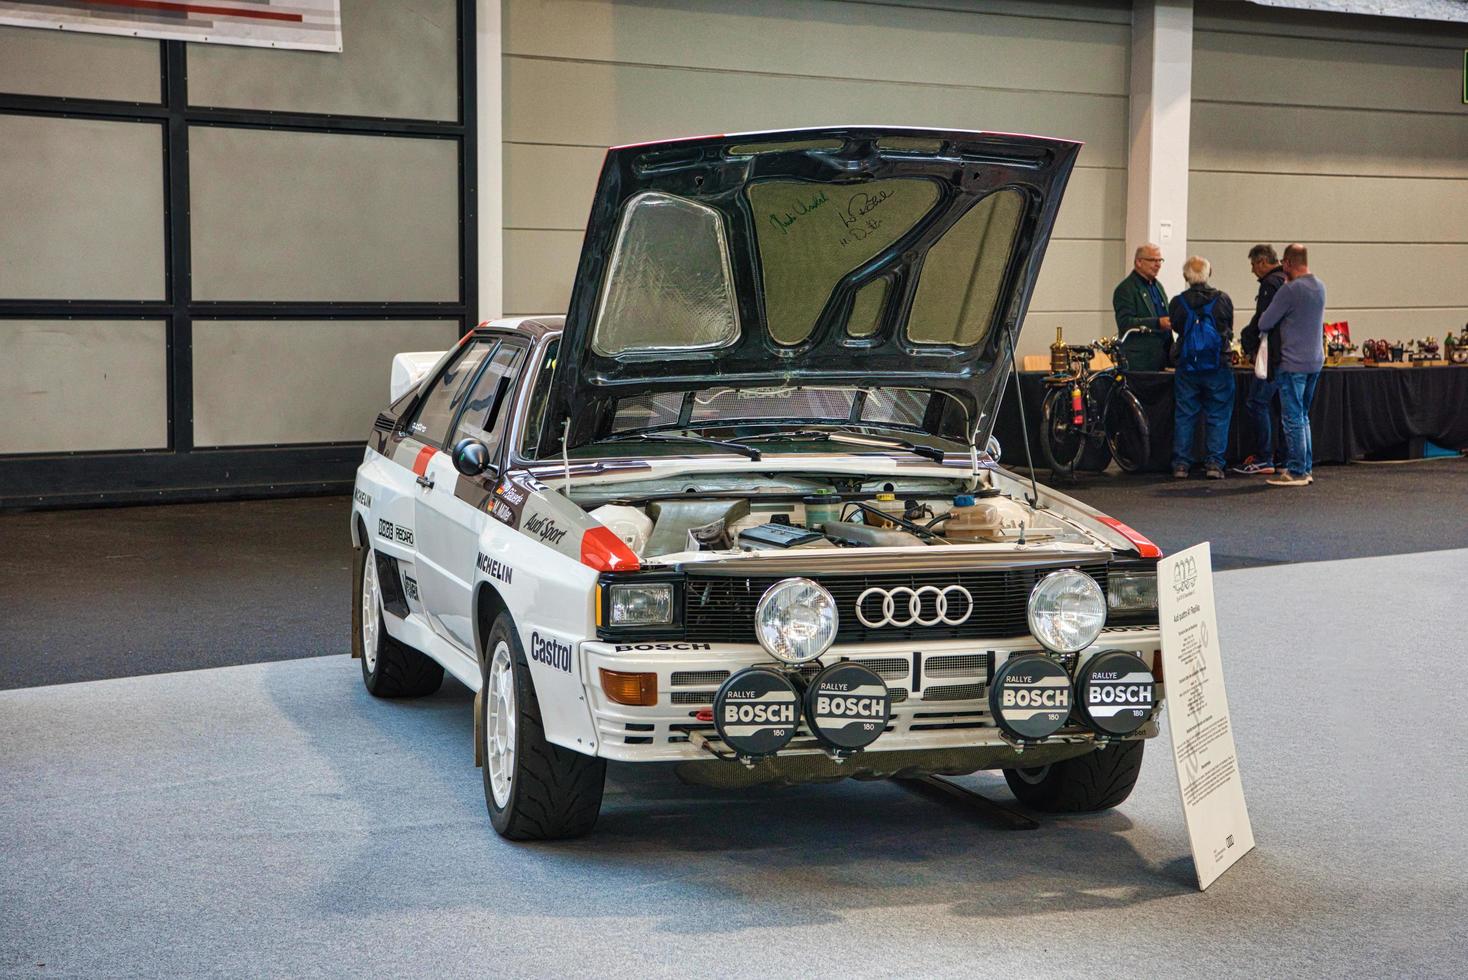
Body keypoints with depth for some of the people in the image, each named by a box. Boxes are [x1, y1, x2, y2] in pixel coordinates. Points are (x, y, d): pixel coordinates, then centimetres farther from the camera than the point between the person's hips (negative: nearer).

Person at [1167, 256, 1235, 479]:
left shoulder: (1178, 302, -5)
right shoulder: (1222, 299, -5)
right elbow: (1229, 329, 10)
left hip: (1187, 367, 1)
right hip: (1217, 368, -1)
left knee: (1185, 416, 8)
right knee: (1218, 416, 6)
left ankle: (1181, 464, 7)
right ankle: (1214, 463, 3)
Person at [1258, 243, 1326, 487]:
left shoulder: (1290, 290, -16)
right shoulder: (1320, 287, 8)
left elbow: (1264, 324, -11)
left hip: (1293, 363, -8)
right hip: (1315, 360, 8)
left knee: (1293, 419, -2)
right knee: (1303, 416, 16)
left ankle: (1296, 471, 0)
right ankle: (1307, 468, 17)